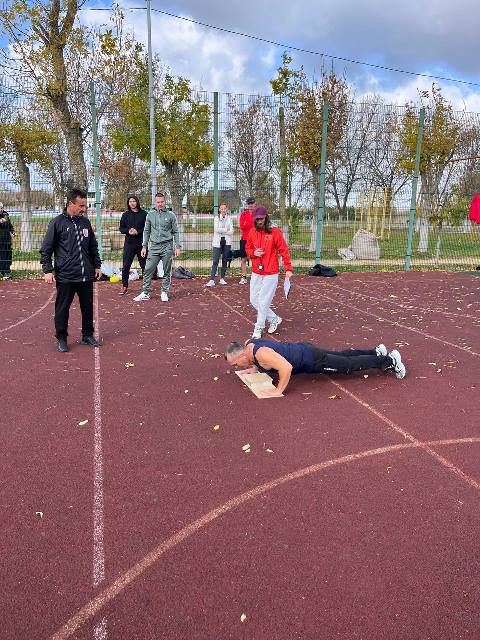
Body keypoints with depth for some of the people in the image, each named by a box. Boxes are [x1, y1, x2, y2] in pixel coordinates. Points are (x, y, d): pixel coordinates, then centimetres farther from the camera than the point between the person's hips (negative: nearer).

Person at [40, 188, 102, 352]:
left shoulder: (85, 222, 10)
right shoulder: (57, 223, -5)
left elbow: (93, 247, 19)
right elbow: (46, 249, -4)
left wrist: (97, 266, 15)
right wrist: (48, 271, -11)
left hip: (87, 276, 4)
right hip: (65, 276, -4)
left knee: (88, 307, 11)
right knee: (62, 308, 5)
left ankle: (87, 335, 26)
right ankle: (61, 339, 19)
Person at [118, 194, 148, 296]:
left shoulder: (144, 214, 0)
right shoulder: (125, 215, 9)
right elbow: (121, 228, 11)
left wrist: (138, 231, -14)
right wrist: (128, 231, -9)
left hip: (141, 243, -2)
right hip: (129, 243, 2)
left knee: (144, 265, 3)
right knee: (126, 266, 1)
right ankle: (124, 287, 8)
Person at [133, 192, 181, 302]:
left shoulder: (171, 215, 2)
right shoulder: (150, 215, 7)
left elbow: (175, 232, 4)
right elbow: (146, 231, 12)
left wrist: (178, 247, -3)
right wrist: (144, 246, 6)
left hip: (167, 247, -2)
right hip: (154, 247, 2)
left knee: (167, 272, 4)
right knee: (148, 270, -1)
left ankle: (164, 292, 15)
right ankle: (145, 293, 7)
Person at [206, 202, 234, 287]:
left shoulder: (229, 218, 8)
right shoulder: (216, 218, 4)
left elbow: (231, 232, -1)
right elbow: (216, 229, -10)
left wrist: (221, 231, -9)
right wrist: (226, 230, -7)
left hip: (227, 242, 2)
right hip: (218, 242, -2)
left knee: (225, 260, 6)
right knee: (215, 261, -7)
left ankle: (222, 278, 15)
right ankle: (212, 279, -10)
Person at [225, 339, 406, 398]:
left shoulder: (260, 353, -32)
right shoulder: (248, 344, -4)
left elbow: (287, 367, -42)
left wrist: (278, 391, -34)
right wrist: (254, 368, 3)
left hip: (310, 359, -9)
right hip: (301, 349, 9)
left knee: (349, 366, 3)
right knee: (343, 356, 23)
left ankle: (388, 361, 14)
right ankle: (377, 352, 37)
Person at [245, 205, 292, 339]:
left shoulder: (275, 231, -10)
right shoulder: (252, 232, 4)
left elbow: (284, 250, -8)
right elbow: (247, 248, 17)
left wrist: (288, 269, -13)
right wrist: (253, 253, -6)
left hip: (270, 274, -6)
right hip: (256, 273, 6)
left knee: (263, 302, -3)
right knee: (253, 300, 10)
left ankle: (258, 328, 14)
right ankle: (274, 319, 27)